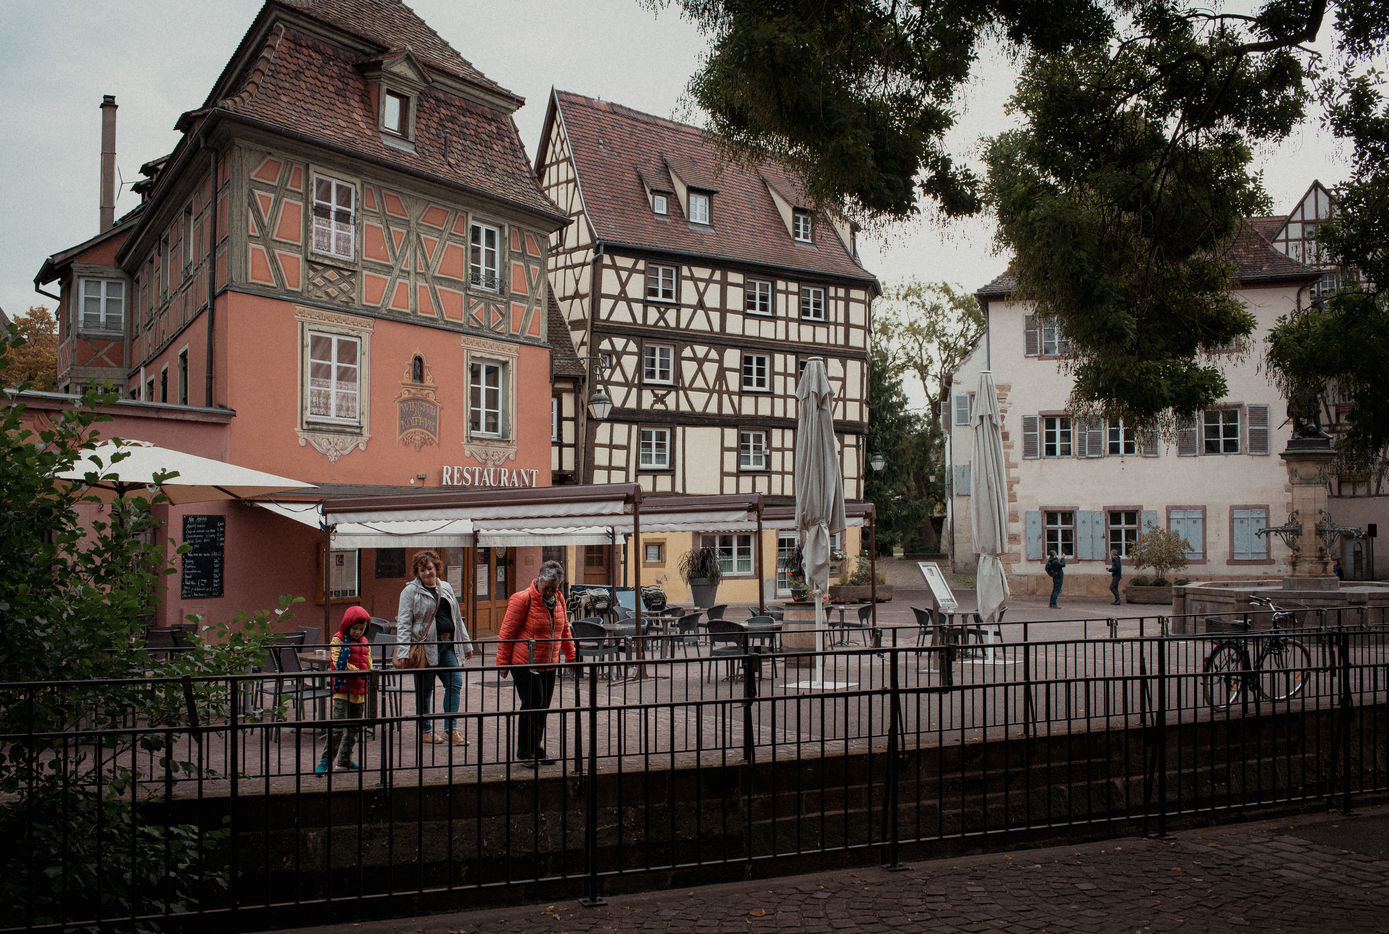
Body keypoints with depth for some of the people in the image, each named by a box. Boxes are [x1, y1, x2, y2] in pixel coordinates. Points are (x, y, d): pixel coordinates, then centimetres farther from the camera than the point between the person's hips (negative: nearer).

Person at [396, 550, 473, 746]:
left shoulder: (446, 588, 14)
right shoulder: (410, 591, -3)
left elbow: (457, 617, 20)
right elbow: (403, 623, -8)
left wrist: (466, 644, 19)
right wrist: (402, 653, -17)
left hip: (447, 645, 5)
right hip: (425, 646, -5)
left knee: (455, 683, -2)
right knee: (424, 690, 3)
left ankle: (450, 729, 4)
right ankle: (425, 731, 17)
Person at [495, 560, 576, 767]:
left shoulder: (558, 599, 9)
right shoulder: (523, 599, -12)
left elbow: (564, 630, 21)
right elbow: (507, 633, -10)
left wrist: (572, 656, 20)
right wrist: (503, 663, -11)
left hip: (548, 665, 6)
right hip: (525, 665, -6)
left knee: (542, 708, 11)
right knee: (532, 707, -5)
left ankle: (537, 750, 23)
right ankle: (525, 753, 8)